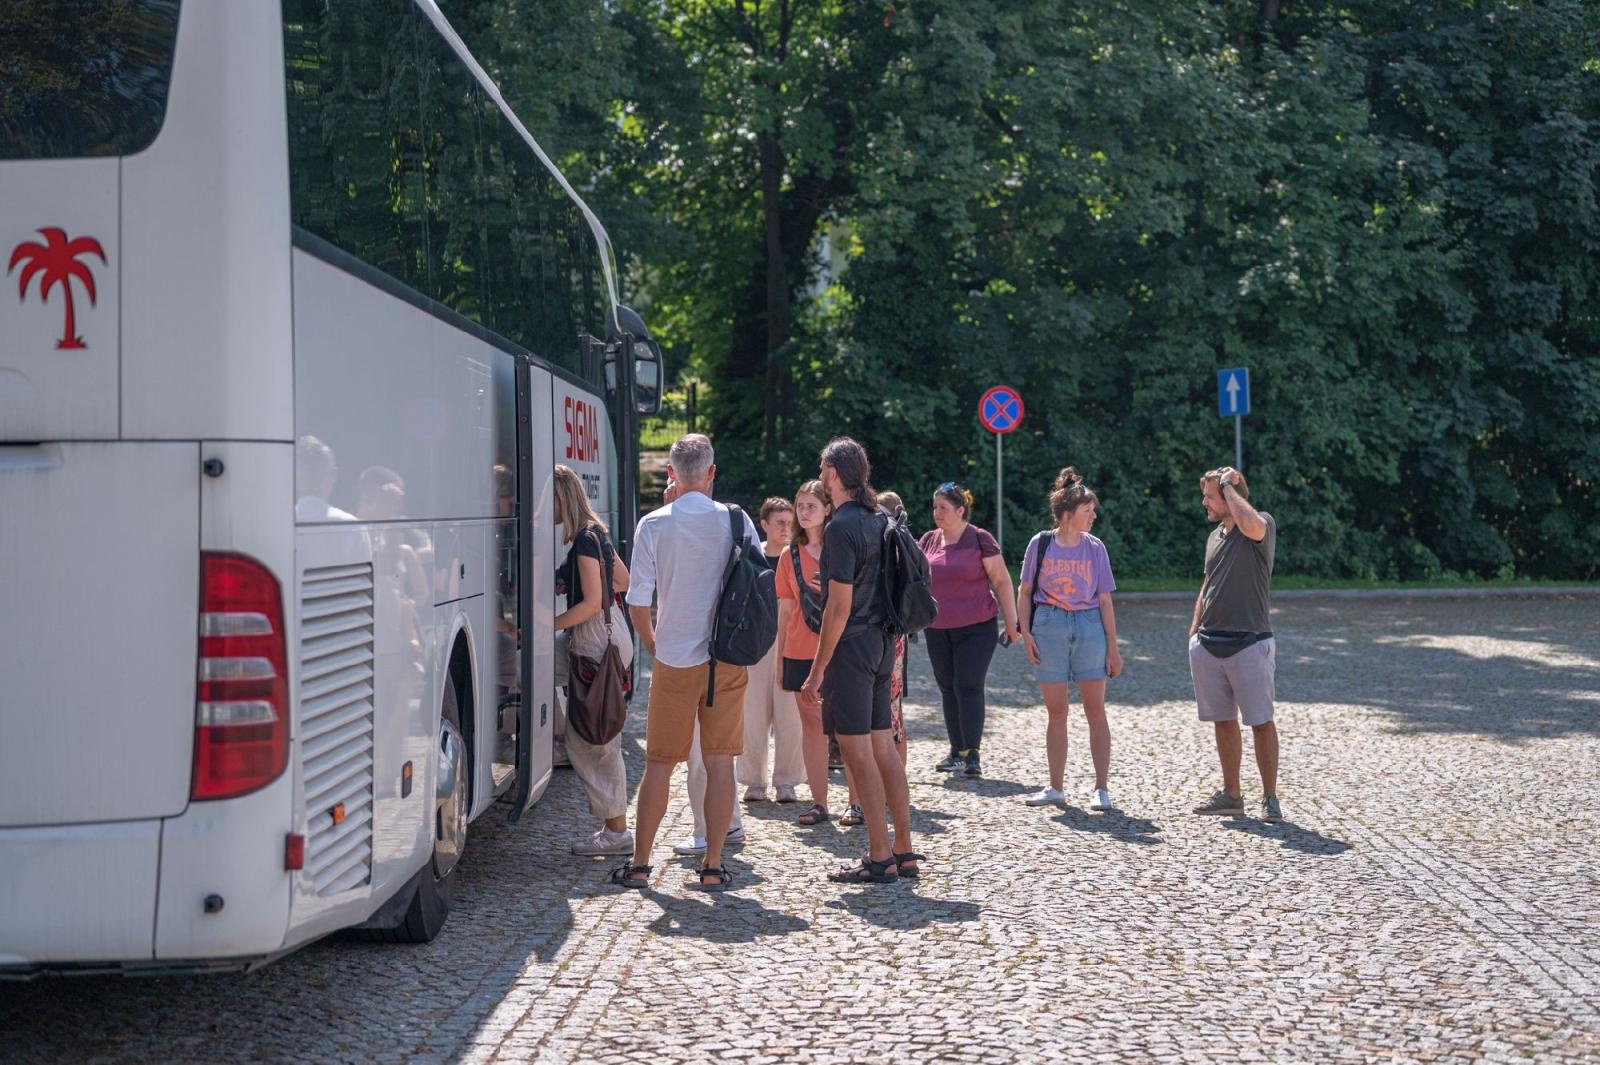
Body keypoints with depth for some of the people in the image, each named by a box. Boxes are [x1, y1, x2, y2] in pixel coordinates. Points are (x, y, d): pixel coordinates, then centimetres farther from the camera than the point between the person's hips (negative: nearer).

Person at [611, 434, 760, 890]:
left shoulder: (653, 524, -5)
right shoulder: (736, 520, -2)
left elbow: (638, 603, -5)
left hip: (675, 662, -1)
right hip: (729, 660, 1)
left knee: (660, 763, 7)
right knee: (720, 762, 5)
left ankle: (639, 864, 12)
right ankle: (713, 866, 6)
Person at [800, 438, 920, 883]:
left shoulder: (841, 527, -15)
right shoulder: (880, 520, 12)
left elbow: (840, 605, -18)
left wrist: (817, 670, -15)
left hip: (851, 646, -9)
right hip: (880, 642, 9)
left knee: (858, 751, -4)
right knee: (882, 747, 12)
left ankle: (880, 858, -2)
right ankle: (904, 852, 15)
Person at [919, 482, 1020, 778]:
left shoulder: (980, 539, -7)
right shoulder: (929, 540, 7)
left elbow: (1001, 581, -6)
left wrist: (1012, 622, -8)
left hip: (976, 628, -5)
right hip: (938, 629, 5)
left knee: (969, 688, -10)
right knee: (948, 689, 9)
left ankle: (972, 754, -10)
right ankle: (957, 751, 17)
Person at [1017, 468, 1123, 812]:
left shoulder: (1095, 548, 3)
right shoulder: (1041, 544, 0)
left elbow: (1104, 600, 4)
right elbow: (1025, 592, 6)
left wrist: (1113, 647, 1)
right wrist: (1025, 633, -5)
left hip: (1089, 627, 0)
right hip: (1049, 628, 0)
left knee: (1095, 710, 0)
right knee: (1056, 712, 6)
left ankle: (1101, 789, 6)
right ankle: (1055, 788, 14)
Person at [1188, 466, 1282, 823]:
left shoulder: (1263, 524, -7)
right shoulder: (1215, 535, 16)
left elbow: (1252, 526, -33)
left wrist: (1228, 485, -18)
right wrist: (1194, 631, 15)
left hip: (1250, 643, -7)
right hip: (1209, 644, 7)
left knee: (1261, 722, -3)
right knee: (1223, 722, 11)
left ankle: (1270, 798, 4)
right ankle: (1231, 794, 19)